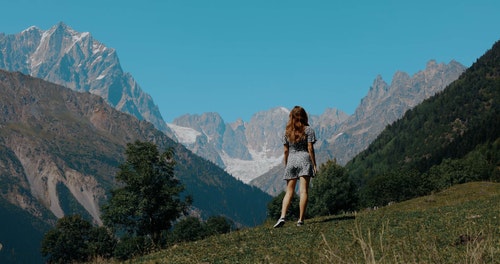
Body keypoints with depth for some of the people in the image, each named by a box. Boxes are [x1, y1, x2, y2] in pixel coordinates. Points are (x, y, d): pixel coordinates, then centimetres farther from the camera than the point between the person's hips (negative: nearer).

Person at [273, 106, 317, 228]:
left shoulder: (287, 132, 8)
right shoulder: (308, 130, 0)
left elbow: (286, 151, 7)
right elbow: (310, 149, -5)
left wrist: (286, 165, 15)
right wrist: (314, 164, -1)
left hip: (291, 160, 3)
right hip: (304, 159, -3)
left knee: (289, 191, 6)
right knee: (303, 191, -3)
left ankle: (282, 217, -9)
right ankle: (300, 220, -5)